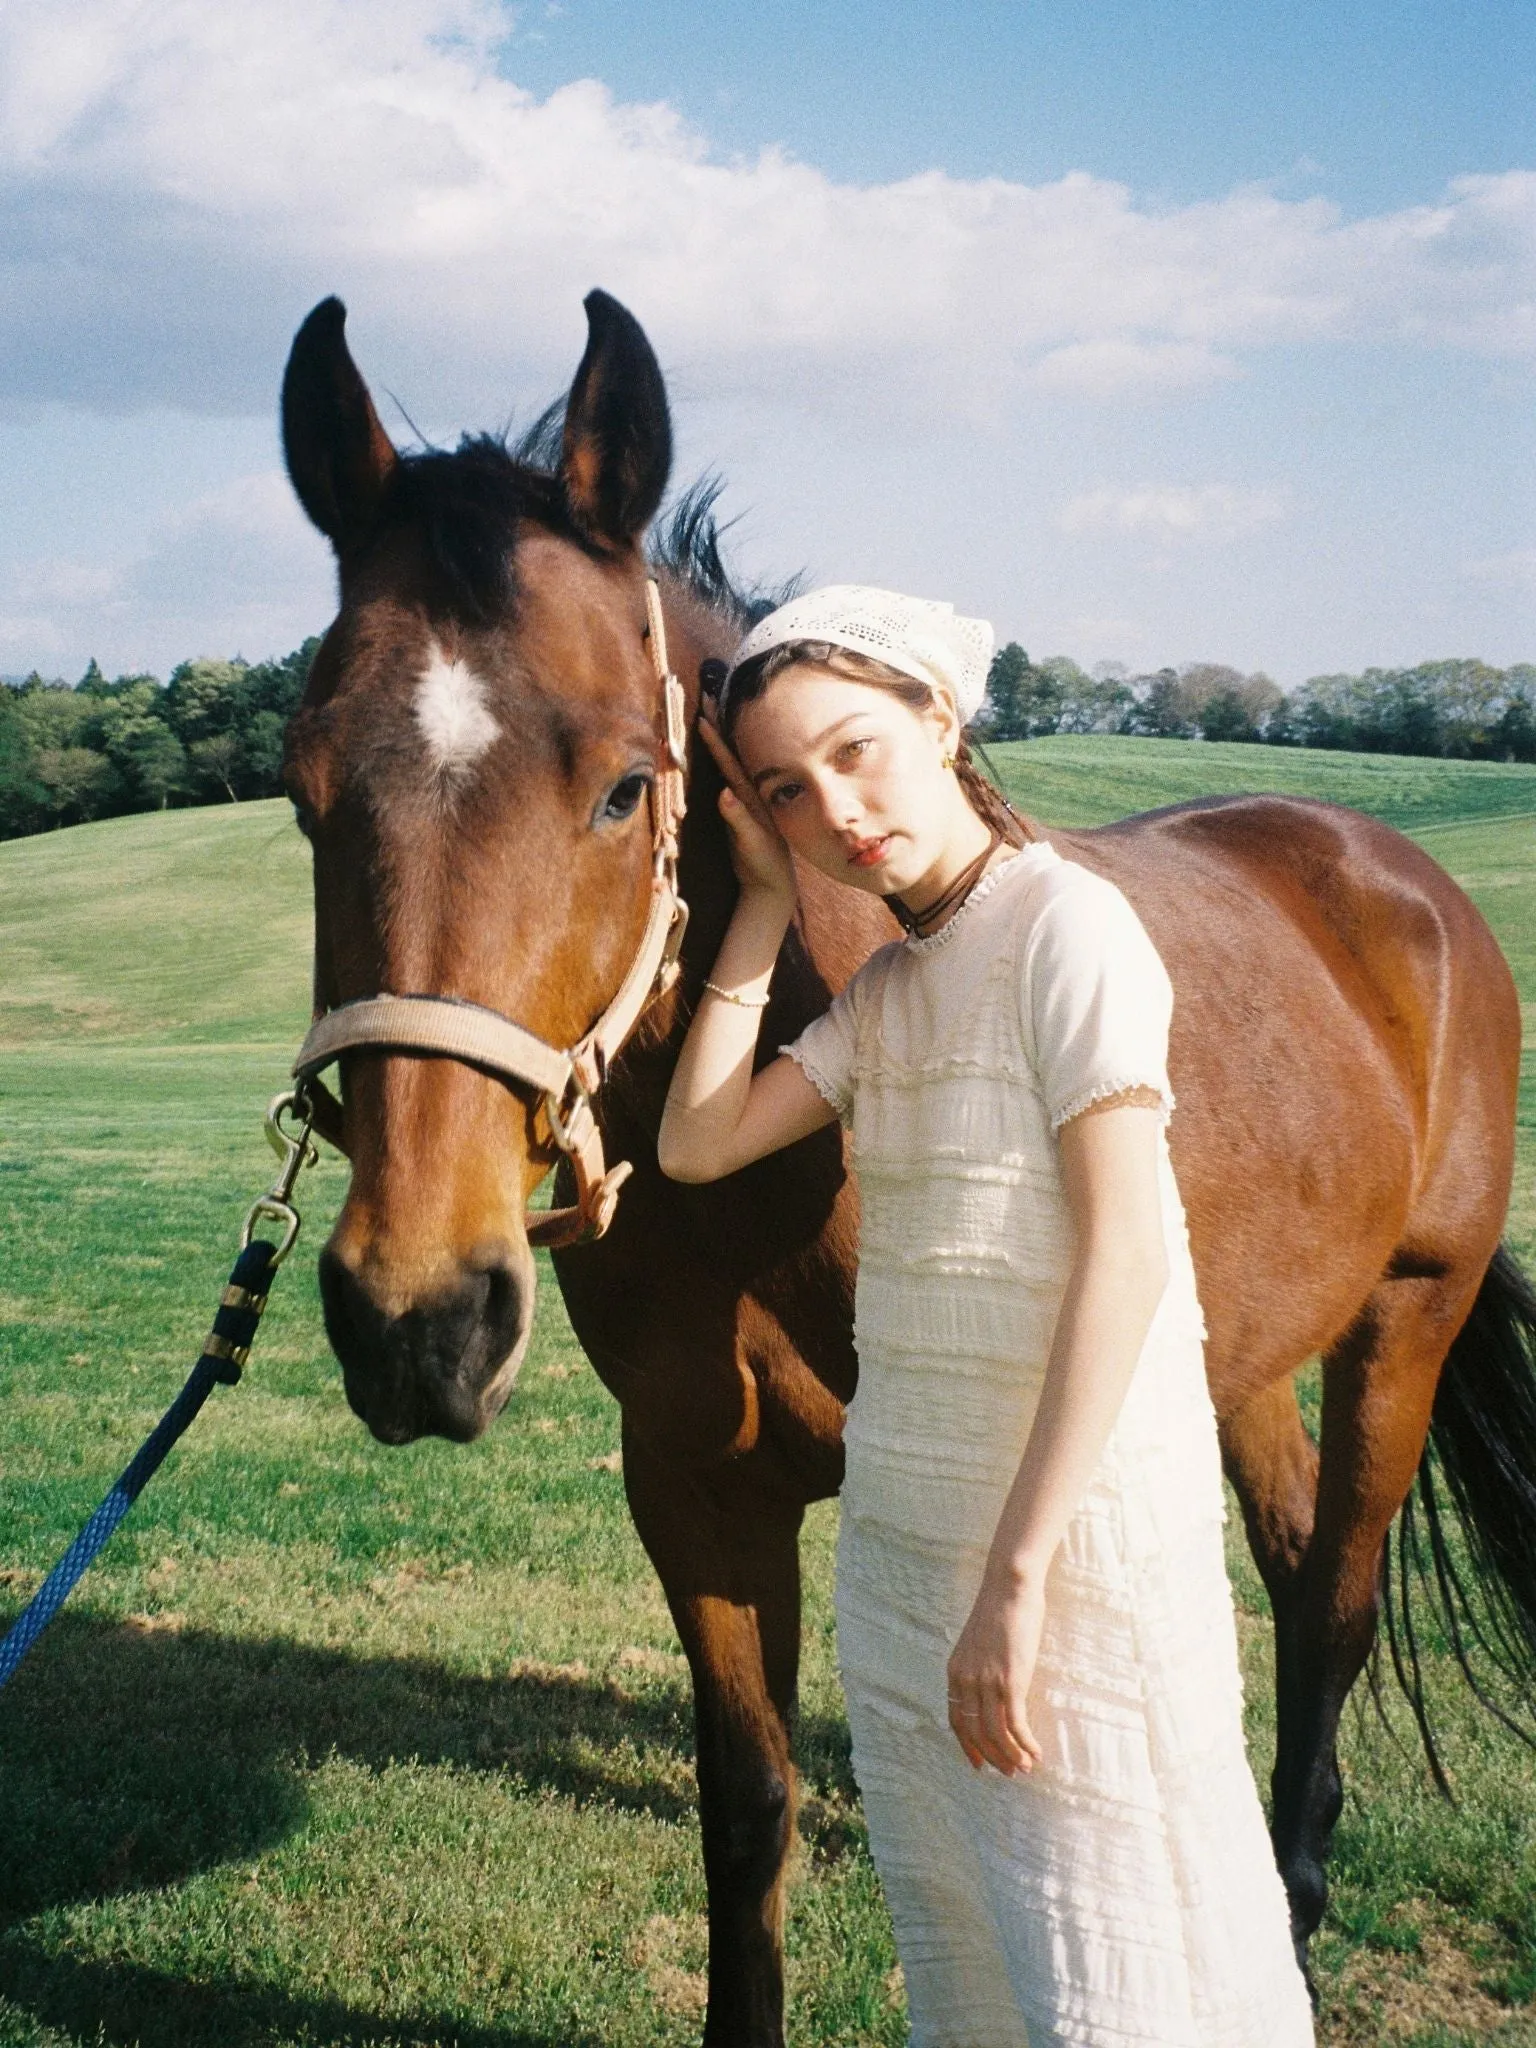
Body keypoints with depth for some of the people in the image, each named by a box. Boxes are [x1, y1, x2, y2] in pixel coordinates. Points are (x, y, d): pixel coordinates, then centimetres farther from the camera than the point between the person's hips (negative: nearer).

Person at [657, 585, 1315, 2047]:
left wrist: (1017, 1574, -23)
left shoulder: (1065, 921, -13)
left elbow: (1125, 1257, -20)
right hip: (898, 1533, 8)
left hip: (1080, 1531, -8)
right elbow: (698, 1142, 2)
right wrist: (765, 901, 3)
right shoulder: (885, 990, 11)